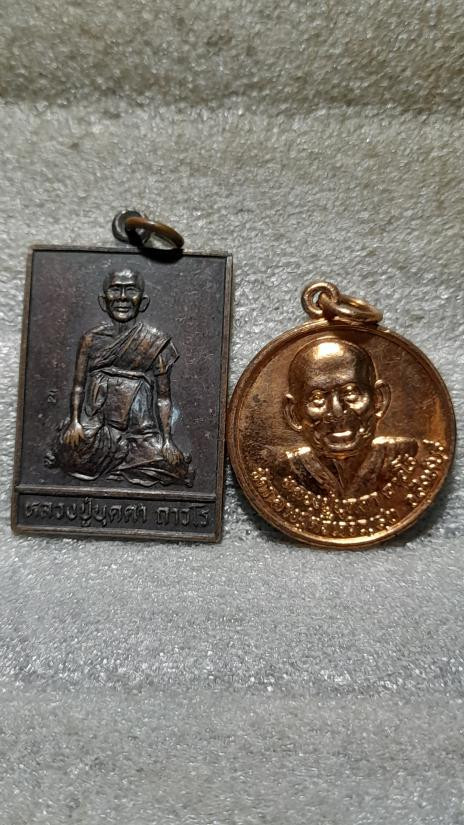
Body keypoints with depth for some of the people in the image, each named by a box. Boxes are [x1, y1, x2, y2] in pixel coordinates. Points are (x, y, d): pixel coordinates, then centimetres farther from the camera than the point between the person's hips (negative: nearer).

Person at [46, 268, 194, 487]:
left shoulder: (156, 343, -1)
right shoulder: (91, 339, 4)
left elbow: (163, 397, -1)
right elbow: (78, 385, 8)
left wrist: (167, 440, -6)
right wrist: (74, 422, -5)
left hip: (141, 428, -1)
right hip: (95, 424, 1)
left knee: (166, 461, -16)